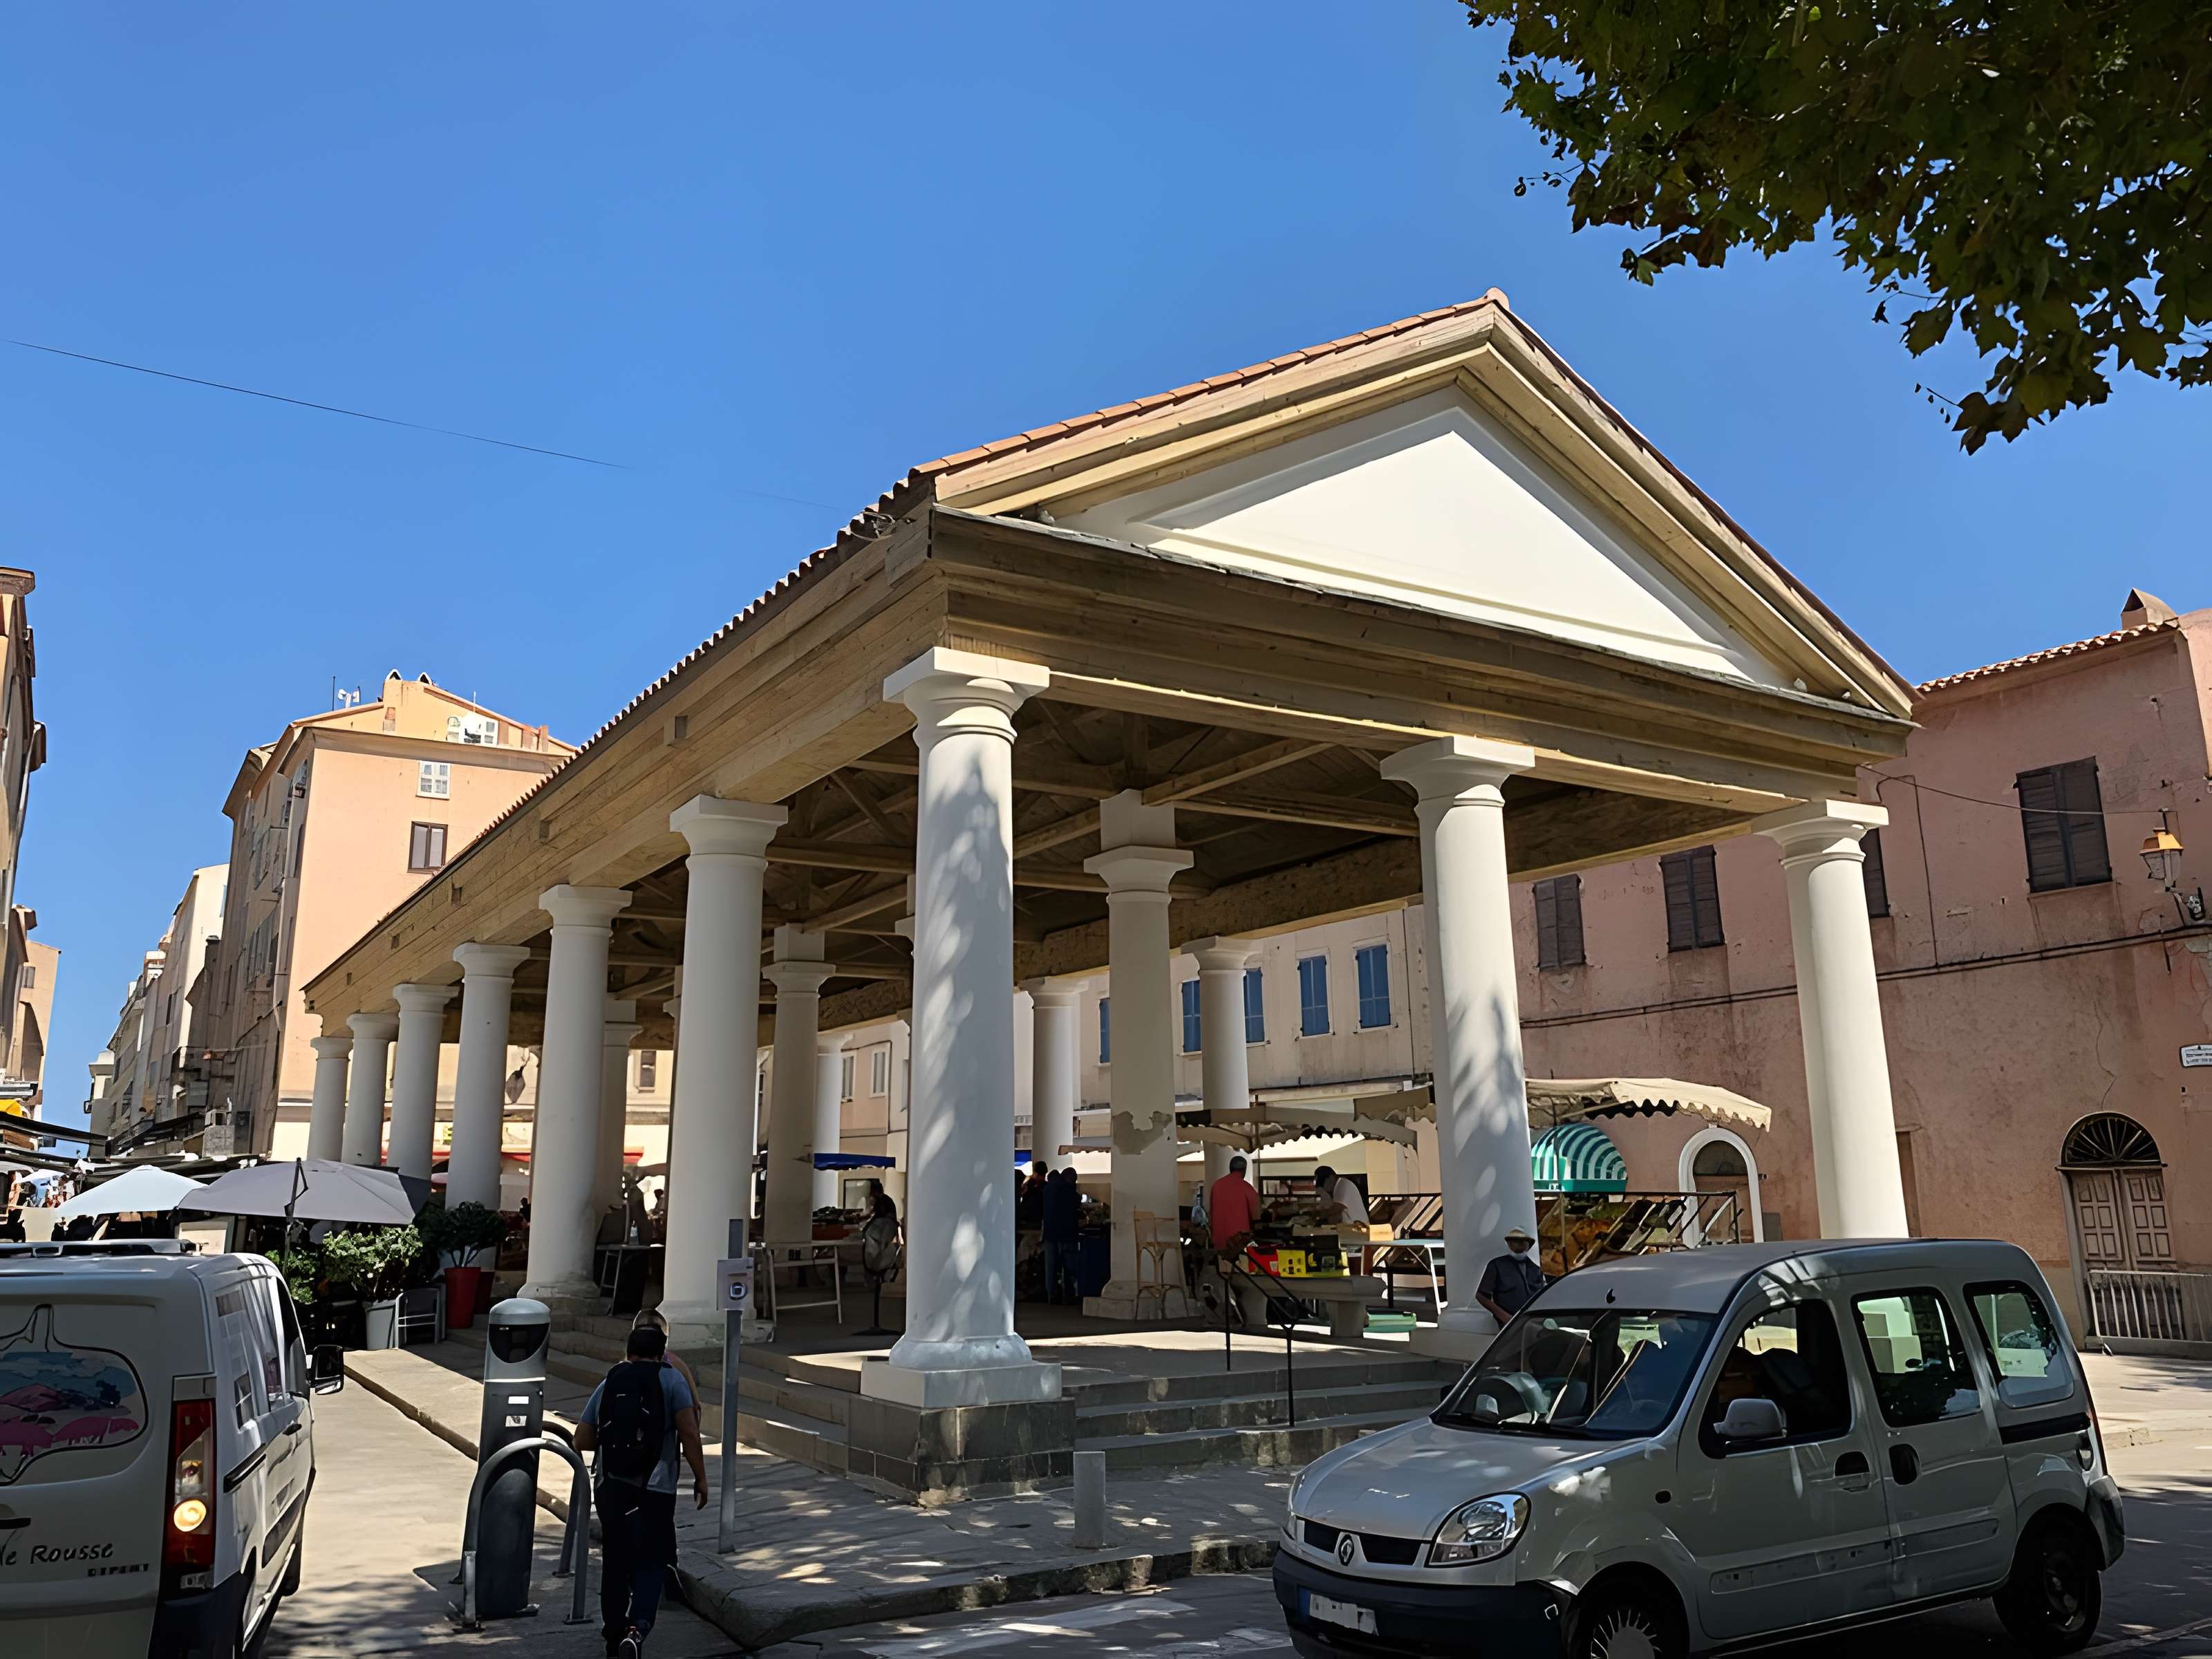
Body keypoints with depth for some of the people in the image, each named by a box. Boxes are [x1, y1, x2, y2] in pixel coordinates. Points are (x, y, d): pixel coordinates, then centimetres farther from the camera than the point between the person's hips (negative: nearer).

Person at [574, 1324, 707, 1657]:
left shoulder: (607, 1385, 11)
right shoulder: (671, 1380, 0)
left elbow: (582, 1441, 11)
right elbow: (689, 1433, -9)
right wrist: (700, 1478, -1)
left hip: (610, 1487, 4)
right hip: (655, 1489, -4)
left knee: (615, 1562, 17)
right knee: (652, 1563, 2)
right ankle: (637, 1628, -20)